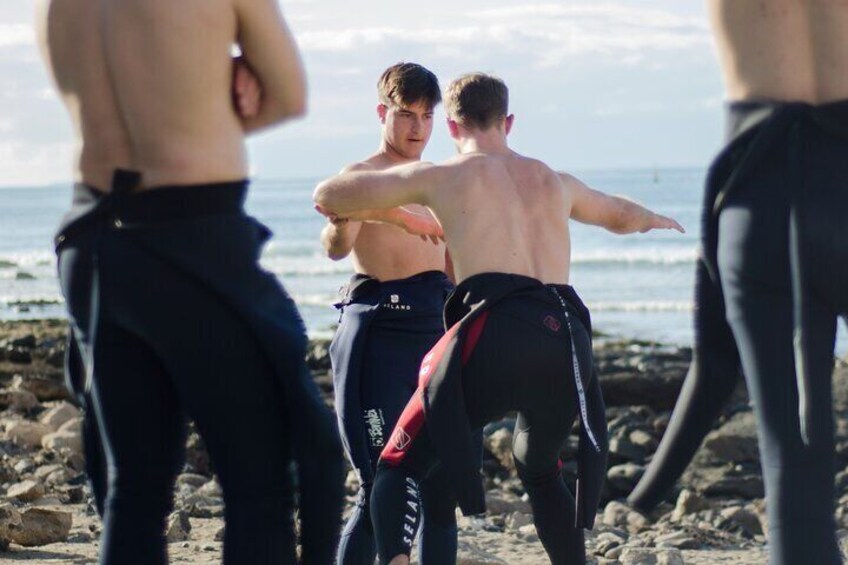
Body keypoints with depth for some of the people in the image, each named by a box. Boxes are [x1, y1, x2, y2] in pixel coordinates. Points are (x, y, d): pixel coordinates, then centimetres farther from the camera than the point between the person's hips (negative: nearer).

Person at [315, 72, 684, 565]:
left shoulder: (438, 177, 16)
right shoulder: (555, 182, 29)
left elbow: (328, 197, 21)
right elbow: (623, 216, 50)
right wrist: (654, 219, 74)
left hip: (498, 330, -5)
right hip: (568, 337, 5)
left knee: (401, 465, -1)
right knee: (540, 469, 32)